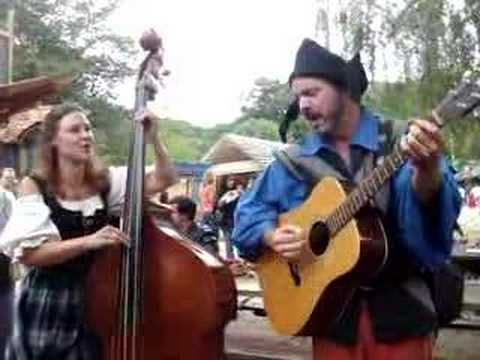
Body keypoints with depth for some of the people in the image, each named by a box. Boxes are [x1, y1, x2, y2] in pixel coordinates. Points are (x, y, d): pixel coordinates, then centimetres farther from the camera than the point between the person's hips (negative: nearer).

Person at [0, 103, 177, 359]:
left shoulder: (104, 181, 3)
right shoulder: (34, 186, -7)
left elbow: (164, 179, 1)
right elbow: (28, 253, -16)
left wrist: (153, 138, -13)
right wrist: (87, 242, -26)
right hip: (49, 305, -3)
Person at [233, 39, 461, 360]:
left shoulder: (398, 142, -5)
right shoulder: (295, 159, 4)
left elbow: (431, 203, -20)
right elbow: (249, 212, 7)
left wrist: (427, 169, -41)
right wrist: (273, 236, -13)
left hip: (399, 309, -2)